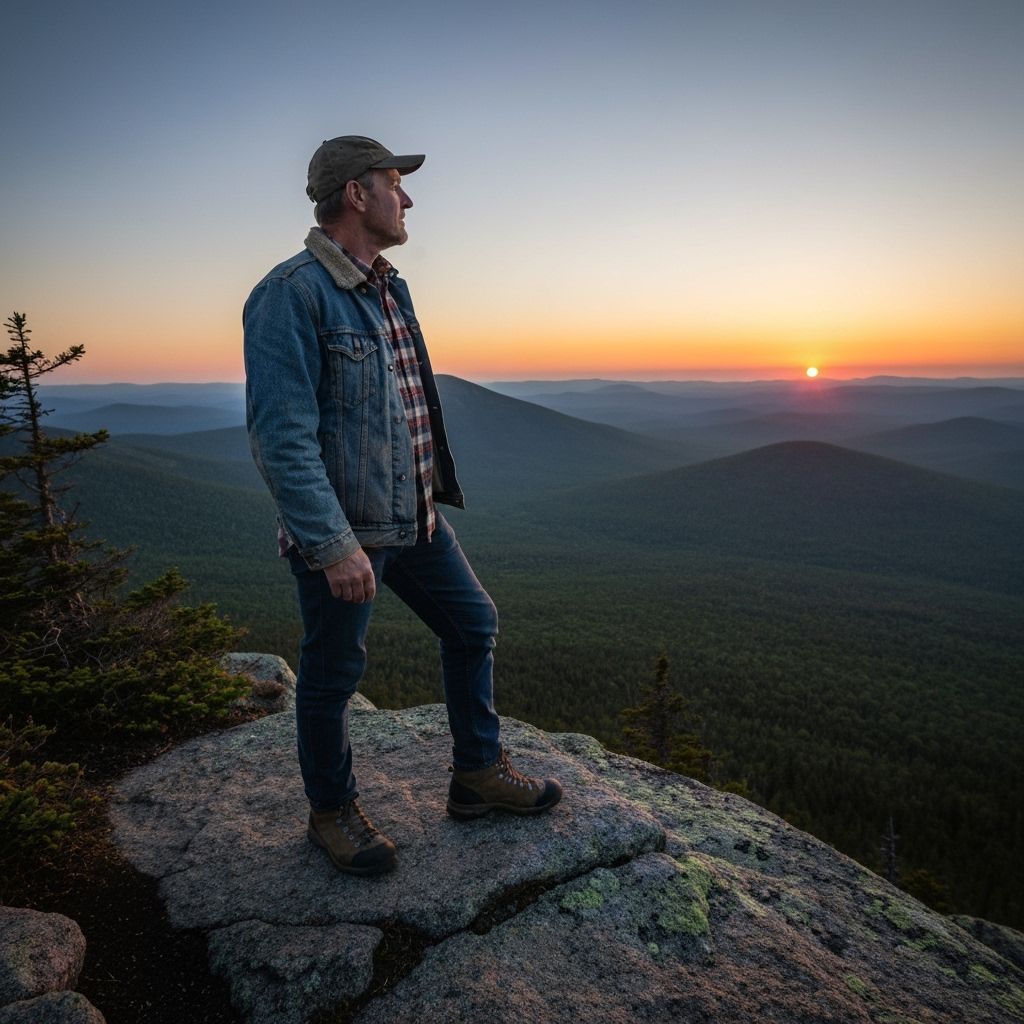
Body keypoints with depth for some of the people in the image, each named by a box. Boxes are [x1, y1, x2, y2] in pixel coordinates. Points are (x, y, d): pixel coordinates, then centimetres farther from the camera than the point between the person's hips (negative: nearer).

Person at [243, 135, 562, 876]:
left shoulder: (390, 288, 11)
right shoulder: (291, 295, -17)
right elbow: (281, 435, -24)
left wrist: (432, 493, 22)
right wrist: (335, 544, -27)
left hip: (415, 518, 9)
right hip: (342, 531, -8)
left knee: (474, 625, 14)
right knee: (332, 676, 8)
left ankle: (479, 774, 31)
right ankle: (333, 812, 32)